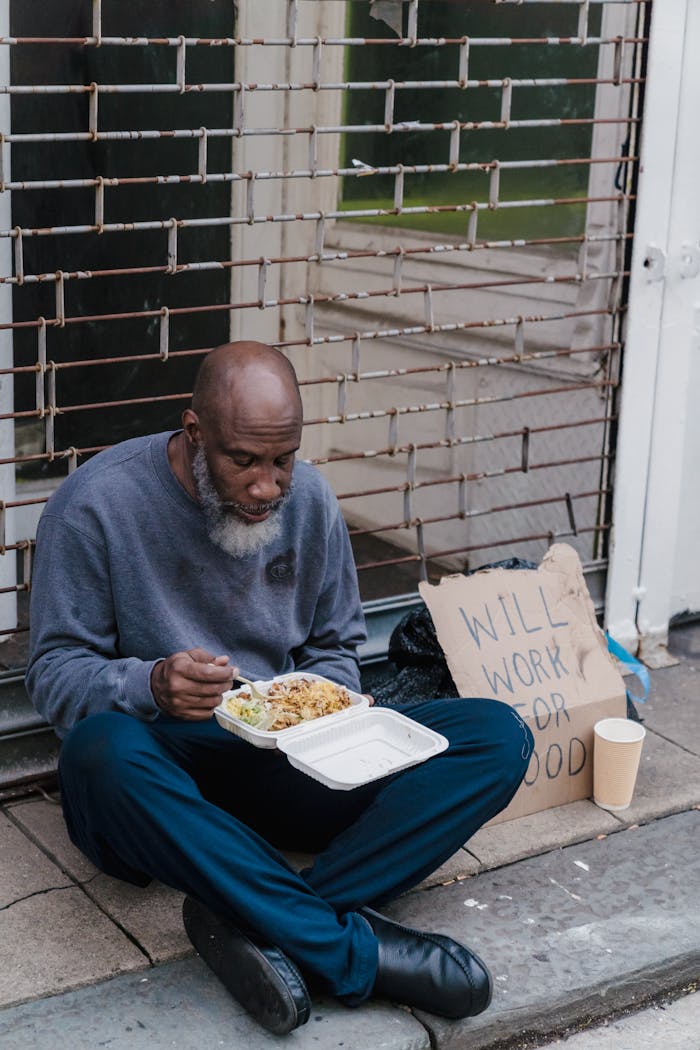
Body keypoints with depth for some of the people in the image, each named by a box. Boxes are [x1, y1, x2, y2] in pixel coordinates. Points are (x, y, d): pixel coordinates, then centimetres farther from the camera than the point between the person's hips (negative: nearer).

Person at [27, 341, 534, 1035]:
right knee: (101, 748, -41)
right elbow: (53, 676, -8)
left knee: (499, 737, -16)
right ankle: (355, 950, -34)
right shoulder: (96, 505, -9)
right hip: (166, 771, -4)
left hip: (288, 765, 4)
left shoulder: (307, 497, 4)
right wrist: (153, 686, -29)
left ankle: (259, 922, -32)